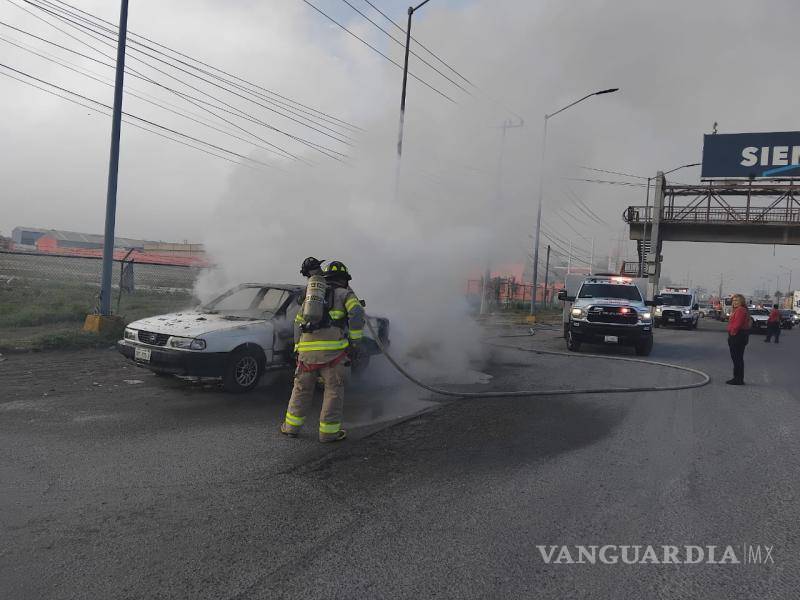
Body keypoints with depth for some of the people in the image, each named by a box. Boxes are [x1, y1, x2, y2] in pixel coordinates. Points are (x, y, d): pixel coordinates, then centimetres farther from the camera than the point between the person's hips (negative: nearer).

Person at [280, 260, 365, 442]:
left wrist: (298, 348, 30)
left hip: (307, 349, 5)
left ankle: (291, 426, 25)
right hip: (332, 349, -5)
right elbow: (357, 314, -10)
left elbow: (298, 323, 26)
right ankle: (329, 431, 8)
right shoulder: (345, 294, 10)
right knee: (334, 390, 6)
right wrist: (354, 341, -6)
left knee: (301, 388, 18)